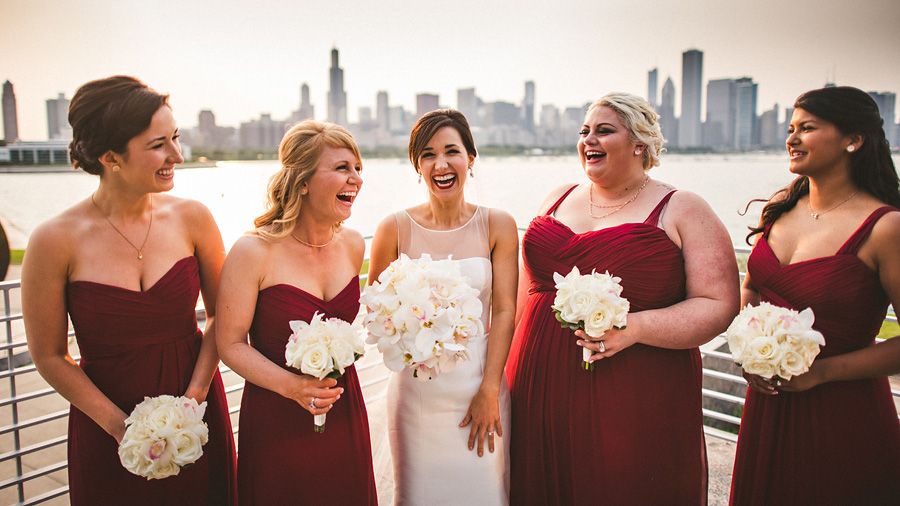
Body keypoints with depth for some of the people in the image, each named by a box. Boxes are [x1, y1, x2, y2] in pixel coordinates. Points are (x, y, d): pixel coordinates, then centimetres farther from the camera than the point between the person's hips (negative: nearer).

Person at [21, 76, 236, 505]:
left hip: (196, 412, 2)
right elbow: (49, 356, -6)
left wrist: (194, 397, -10)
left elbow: (221, 314, 0)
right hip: (105, 424, -2)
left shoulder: (192, 219, -9)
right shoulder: (55, 241, -15)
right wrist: (120, 425, -10)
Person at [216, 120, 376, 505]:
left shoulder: (352, 245, -1)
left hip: (344, 413, 5)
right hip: (276, 421, -4)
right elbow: (231, 344, -13)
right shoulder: (253, 252, -17)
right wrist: (291, 385, -24)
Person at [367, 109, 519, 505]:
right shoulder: (395, 228, -5)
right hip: (416, 391, 0)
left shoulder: (497, 225, -3)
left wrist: (489, 392, -8)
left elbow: (504, 311, -4)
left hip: (481, 385, 1)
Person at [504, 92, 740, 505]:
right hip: (541, 392, 4)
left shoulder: (682, 211, -1)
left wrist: (635, 327, -21)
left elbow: (718, 306, -7)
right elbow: (530, 285, 19)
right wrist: (513, 360, 14)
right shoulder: (558, 199, 12)